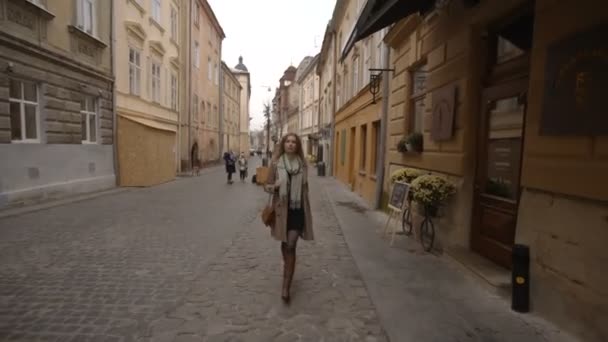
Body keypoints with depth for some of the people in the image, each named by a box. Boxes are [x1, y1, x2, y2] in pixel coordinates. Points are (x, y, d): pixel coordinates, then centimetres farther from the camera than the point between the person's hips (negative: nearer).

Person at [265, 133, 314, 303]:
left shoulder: (302, 164, 2)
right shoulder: (276, 164, -4)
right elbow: (267, 186, 2)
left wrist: (306, 210, 16)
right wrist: (275, 186, -23)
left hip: (298, 209, 0)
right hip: (282, 209, 0)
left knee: (291, 246, -8)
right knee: (285, 244, 16)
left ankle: (286, 287, -4)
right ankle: (288, 269, 45)